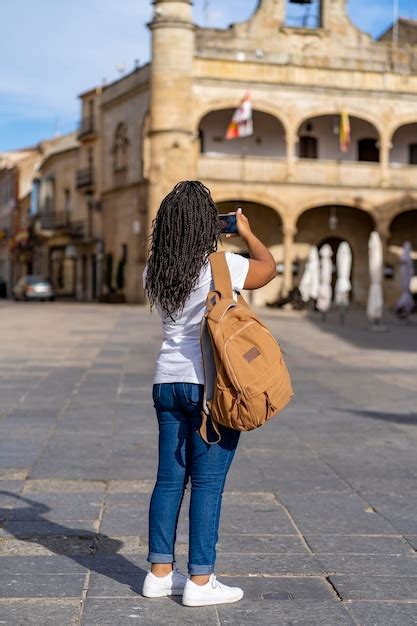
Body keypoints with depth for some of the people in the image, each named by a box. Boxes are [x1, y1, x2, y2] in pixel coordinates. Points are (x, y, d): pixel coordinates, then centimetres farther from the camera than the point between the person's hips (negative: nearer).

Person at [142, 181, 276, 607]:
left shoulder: (154, 272, 4)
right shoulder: (222, 266, -12)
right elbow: (269, 267, 6)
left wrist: (216, 247, 28)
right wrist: (247, 233, 20)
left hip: (168, 381, 6)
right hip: (212, 384, -6)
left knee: (169, 478, 12)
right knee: (207, 483, 0)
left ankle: (160, 573, 20)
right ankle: (200, 581, 5)